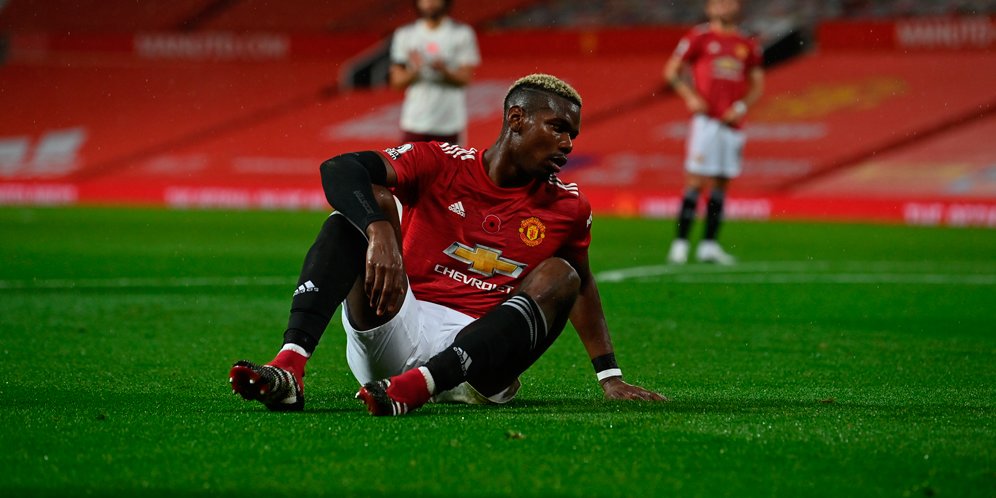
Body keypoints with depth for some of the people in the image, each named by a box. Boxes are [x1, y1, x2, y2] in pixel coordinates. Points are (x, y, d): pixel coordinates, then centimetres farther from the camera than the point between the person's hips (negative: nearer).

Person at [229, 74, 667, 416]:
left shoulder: (567, 206, 9)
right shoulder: (441, 164, -1)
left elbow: (584, 287, 26)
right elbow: (338, 169, -16)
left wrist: (610, 377, 23)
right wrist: (380, 232, -35)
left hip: (476, 347, 2)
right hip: (395, 327, -2)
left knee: (560, 278, -19)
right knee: (368, 204, -18)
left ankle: (415, 386, -42)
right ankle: (289, 368, -41)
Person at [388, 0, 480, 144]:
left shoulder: (462, 34, 1)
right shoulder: (404, 34, 6)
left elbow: (466, 78, -3)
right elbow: (396, 80, 4)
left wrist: (444, 70, -23)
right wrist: (414, 71, -18)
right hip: (415, 121, 2)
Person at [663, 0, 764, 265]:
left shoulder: (747, 45, 12)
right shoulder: (699, 37, 1)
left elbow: (757, 83, 17)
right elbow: (671, 70, 3)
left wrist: (742, 106, 0)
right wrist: (690, 97, -9)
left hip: (732, 122, 5)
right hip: (706, 121, -5)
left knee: (721, 184, 6)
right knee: (696, 181, -9)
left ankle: (709, 245, 11)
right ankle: (680, 242, -7)